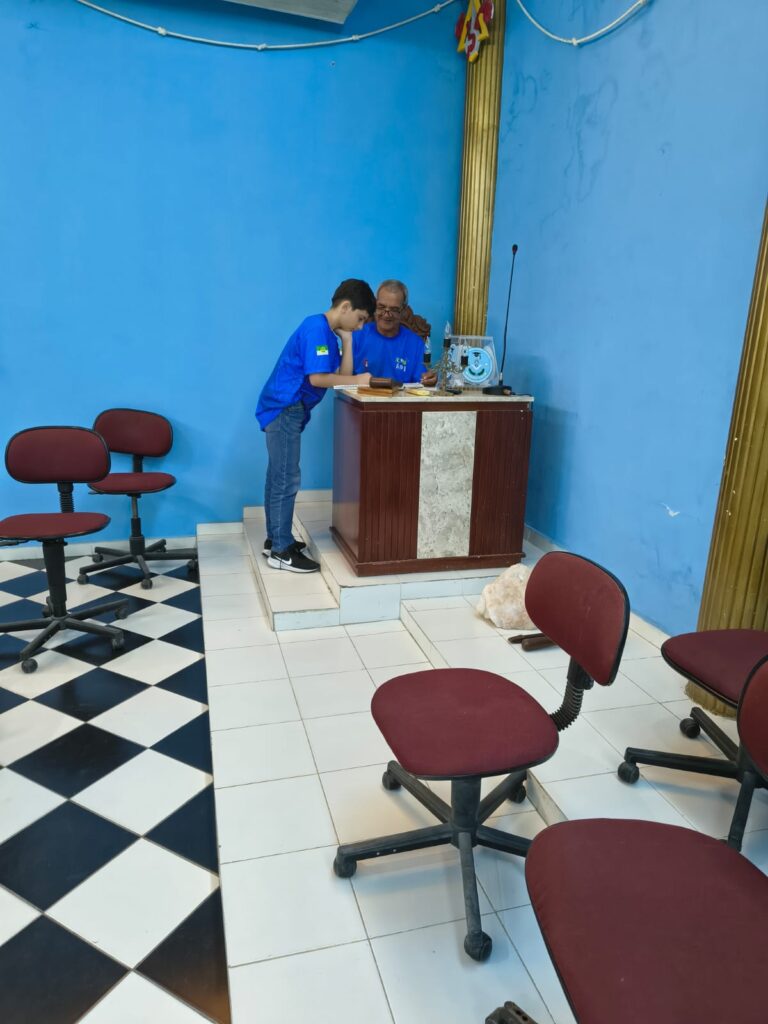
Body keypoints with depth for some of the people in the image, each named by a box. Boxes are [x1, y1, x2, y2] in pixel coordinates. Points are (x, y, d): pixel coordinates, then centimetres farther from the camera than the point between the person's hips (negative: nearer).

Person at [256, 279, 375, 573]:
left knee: (278, 478, 14)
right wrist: (357, 380, -14)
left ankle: (275, 540, 23)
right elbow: (317, 378, -22)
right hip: (284, 409, -10)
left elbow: (341, 376, 7)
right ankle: (281, 551, -1)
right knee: (287, 480, -7)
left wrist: (347, 340, 3)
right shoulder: (316, 327, -14)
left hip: (287, 410, 10)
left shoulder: (329, 334, 15)